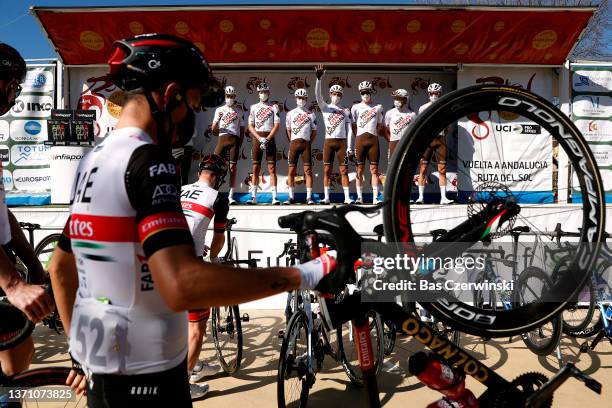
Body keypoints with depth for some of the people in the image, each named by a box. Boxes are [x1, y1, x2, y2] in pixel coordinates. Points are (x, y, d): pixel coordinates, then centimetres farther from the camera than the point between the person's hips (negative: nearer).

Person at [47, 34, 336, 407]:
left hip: (101, 367, 9)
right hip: (145, 378, -8)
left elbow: (61, 267, 16)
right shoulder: (147, 161, -21)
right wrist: (303, 275, -29)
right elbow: (182, 285, -35)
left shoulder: (93, 160, 8)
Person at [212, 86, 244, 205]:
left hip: (234, 140, -1)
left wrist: (239, 145, 3)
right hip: (222, 139, 1)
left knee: (232, 168, -3)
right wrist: (217, 119, -10)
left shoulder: (239, 111, 12)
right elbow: (214, 129, 9)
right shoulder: (219, 110, 13)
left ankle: (231, 196, 2)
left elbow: (242, 130, 12)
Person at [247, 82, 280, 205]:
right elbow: (250, 126, 6)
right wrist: (259, 138, -9)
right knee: (255, 168, 1)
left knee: (272, 168, -5)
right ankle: (253, 197, 4)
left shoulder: (274, 107, 8)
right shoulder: (253, 107, 12)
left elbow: (277, 125, -1)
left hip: (270, 138, -1)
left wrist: (267, 139, -12)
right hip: (257, 138, 2)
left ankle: (274, 197, -6)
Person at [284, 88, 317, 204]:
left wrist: (309, 143, 5)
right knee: (291, 170, 0)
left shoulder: (311, 114, 9)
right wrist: (292, 143, 8)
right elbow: (288, 130, 14)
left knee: (308, 170, -4)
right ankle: (291, 197, 6)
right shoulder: (290, 113, 10)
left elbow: (314, 131, 11)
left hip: (306, 143, -1)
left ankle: (309, 197, -2)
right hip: (294, 143, 1)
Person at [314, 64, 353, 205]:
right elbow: (317, 95, -11)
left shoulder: (346, 111, 10)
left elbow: (349, 130, 7)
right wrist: (318, 79, -24)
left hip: (342, 142, 0)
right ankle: (326, 197, 6)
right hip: (329, 141, 0)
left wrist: (349, 146, -2)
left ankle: (347, 197, 0)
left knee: (344, 170, -1)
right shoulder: (325, 108, 6)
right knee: (327, 170, 1)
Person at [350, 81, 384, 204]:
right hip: (360, 139, 0)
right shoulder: (356, 107, 8)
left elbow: (379, 125, 14)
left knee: (374, 169, -2)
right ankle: (359, 197, 6)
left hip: (373, 139, 1)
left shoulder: (378, 107, 11)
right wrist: (358, 137, 2)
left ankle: (375, 197, -1)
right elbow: (353, 126, 10)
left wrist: (375, 136, 3)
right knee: (359, 169, 1)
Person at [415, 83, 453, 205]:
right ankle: (421, 197, 0)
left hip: (440, 140, 1)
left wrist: (442, 135, 4)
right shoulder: (423, 108, 7)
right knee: (423, 169, -4)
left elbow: (448, 127, 16)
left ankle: (443, 197, 0)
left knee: (442, 169, -2)